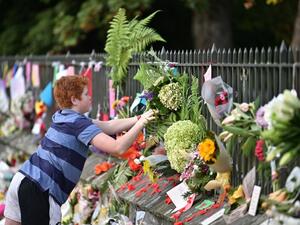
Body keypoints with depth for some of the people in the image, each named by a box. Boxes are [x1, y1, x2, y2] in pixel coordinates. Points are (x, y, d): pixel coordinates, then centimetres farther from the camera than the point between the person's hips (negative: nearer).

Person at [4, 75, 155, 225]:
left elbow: (108, 126, 17)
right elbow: (118, 147, -20)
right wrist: (140, 124, -9)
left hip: (21, 179, 9)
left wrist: (138, 118, 12)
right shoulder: (80, 124, -12)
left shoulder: (61, 117, 14)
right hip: (38, 190, -8)